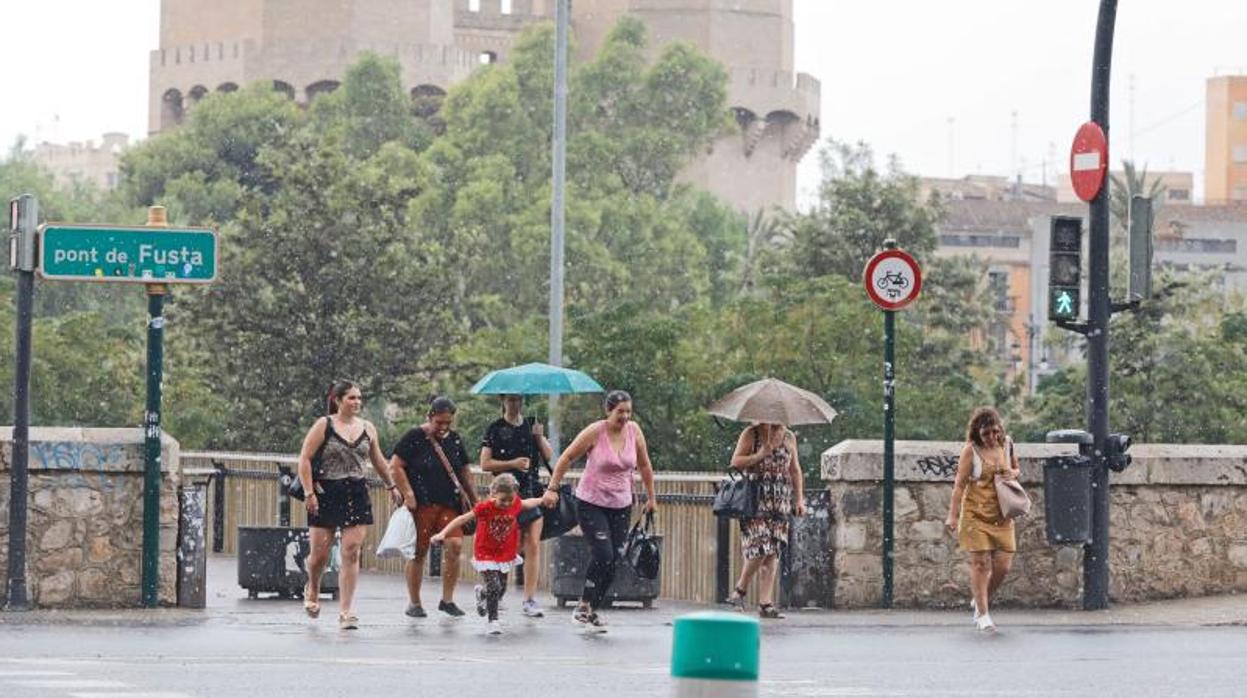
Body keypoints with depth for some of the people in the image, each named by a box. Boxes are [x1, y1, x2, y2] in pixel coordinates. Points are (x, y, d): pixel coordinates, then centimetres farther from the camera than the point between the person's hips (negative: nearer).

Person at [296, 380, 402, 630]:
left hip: (357, 494, 3)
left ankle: (345, 611, -4)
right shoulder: (324, 426, -4)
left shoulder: (368, 428, 9)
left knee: (351, 553, -7)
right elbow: (304, 459, -6)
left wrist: (391, 486, 31)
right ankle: (312, 591, 34)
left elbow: (377, 460, 24)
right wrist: (309, 493, -13)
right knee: (320, 553, 2)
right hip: (326, 494, -3)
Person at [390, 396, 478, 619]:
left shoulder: (455, 440, 13)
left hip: (449, 504, 4)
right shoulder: (414, 437, -3)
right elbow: (395, 466, -5)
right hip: (421, 505, -4)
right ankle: (414, 603, 13)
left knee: (454, 545, -12)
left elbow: (464, 473, 22)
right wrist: (408, 494, -12)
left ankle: (447, 599, 0)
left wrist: (473, 501, 20)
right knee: (419, 552, 1)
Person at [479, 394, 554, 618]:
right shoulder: (495, 429, 1)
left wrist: (539, 437, -9)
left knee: (533, 545, -4)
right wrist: (512, 463, -16)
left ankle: (530, 599, -4)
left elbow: (549, 456, 8)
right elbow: (485, 464, -4)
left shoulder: (531, 427, 13)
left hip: (532, 489, 3)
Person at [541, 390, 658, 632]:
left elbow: (644, 466, 14)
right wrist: (552, 489, -9)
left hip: (621, 506, 5)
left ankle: (593, 610, 14)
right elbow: (566, 459, -5)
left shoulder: (634, 431, 0)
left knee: (613, 560, 2)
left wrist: (651, 498, 18)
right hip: (591, 504, -5)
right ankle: (583, 607, -3)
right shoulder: (594, 432, -13)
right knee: (603, 555, -17)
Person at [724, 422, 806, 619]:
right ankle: (740, 590, 6)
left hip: (780, 503, 4)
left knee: (773, 553, -1)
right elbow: (735, 462, -3)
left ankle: (765, 603, -1)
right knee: (759, 548, -14)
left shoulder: (789, 438, 13)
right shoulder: (750, 434, 1)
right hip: (755, 500, -4)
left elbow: (795, 470, 18)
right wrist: (759, 456, -16)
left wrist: (799, 499, 12)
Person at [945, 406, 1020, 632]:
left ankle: (981, 601, 27)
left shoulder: (1007, 445, 5)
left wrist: (1013, 474, -3)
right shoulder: (971, 450, -8)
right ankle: (983, 614, 5)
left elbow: (1016, 469, 22)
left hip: (1001, 514, 4)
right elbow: (960, 483, -8)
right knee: (981, 563, -5)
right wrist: (953, 515, -13)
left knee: (1003, 565, 1)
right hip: (976, 512, -4)